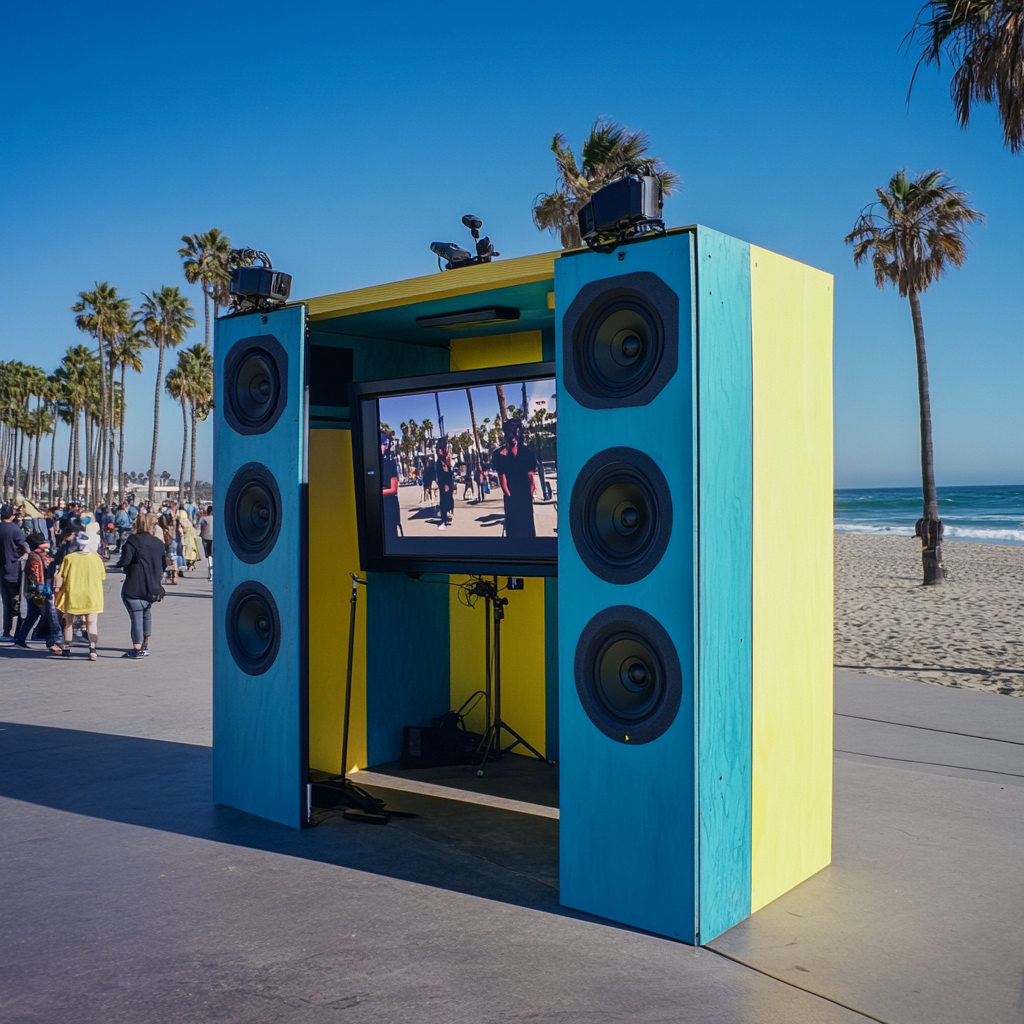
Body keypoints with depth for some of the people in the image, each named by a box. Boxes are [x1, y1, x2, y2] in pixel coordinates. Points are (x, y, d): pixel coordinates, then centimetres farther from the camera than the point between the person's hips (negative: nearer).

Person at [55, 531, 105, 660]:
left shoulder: (69, 558, -5)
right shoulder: (96, 557, 0)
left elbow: (60, 577, -6)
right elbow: (103, 577, 8)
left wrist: (58, 589, 5)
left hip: (72, 596, 0)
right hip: (92, 596, 0)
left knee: (69, 623, 16)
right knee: (92, 623, 3)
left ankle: (66, 649, 24)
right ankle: (92, 649, -11)